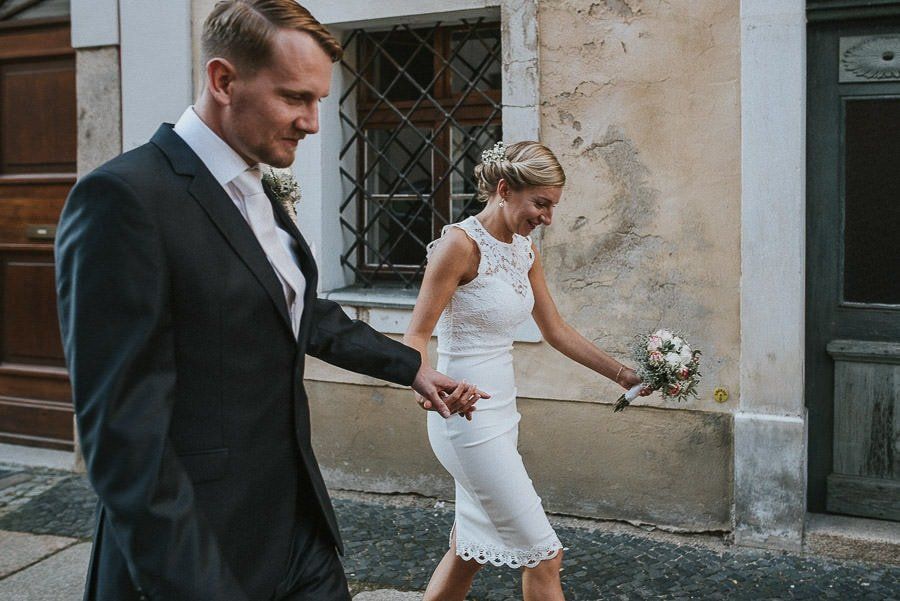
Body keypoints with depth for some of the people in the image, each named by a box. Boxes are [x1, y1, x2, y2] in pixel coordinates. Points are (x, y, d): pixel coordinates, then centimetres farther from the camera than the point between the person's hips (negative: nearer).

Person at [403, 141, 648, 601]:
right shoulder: (461, 243, -16)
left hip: (500, 415, 8)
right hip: (469, 417, -8)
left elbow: (556, 331, 15)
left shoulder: (525, 250, 9)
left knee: (470, 550, 17)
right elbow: (416, 335, -17)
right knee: (544, 555, 0)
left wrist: (624, 376, 13)